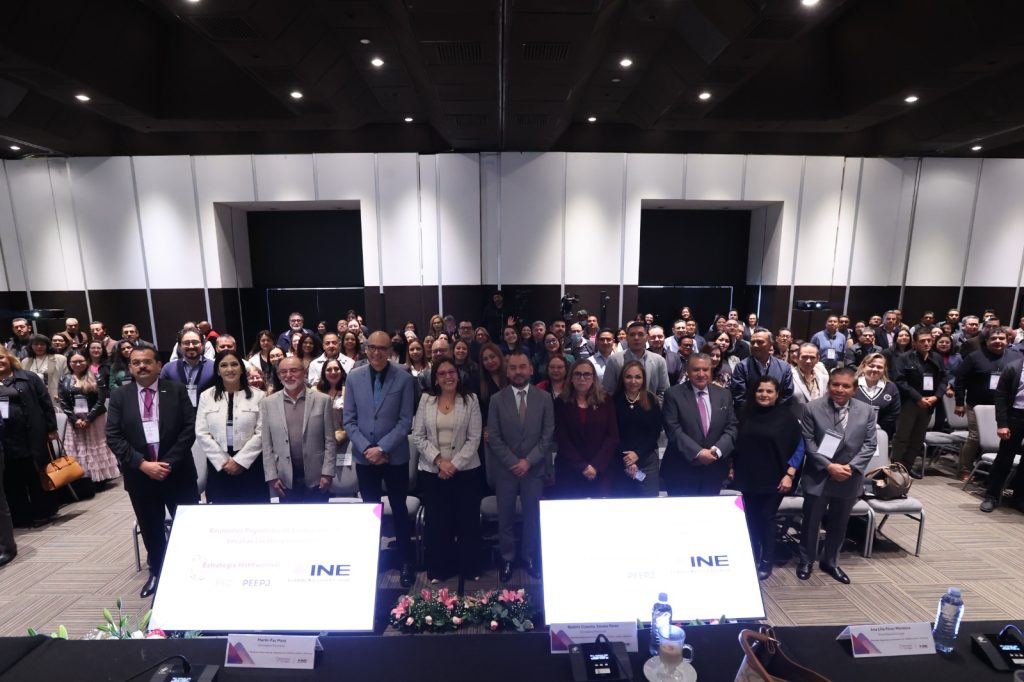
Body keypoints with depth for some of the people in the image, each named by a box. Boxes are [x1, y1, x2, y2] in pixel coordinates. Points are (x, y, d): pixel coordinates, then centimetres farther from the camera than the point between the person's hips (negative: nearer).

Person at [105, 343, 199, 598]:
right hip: (139, 474, 2)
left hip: (178, 471, -1)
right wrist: (143, 464, -14)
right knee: (151, 529, 16)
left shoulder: (177, 390, -3)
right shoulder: (119, 396, 2)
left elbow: (189, 429, -7)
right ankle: (157, 573, 36)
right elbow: (113, 437, -4)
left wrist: (169, 462, -15)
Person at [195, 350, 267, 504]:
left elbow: (261, 433, -5)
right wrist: (224, 461, -7)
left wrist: (239, 461, -11)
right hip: (218, 465, 2)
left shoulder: (258, 395, 0)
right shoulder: (206, 396, 6)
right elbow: (202, 434, 1)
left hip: (250, 464, -1)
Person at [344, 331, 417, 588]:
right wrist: (366, 448, -11)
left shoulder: (404, 379, -7)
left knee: (399, 509, 10)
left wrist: (382, 448, -15)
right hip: (364, 456, 2)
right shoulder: (353, 377, 0)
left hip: (395, 456, -2)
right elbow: (349, 420, 0)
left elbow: (405, 421, -8)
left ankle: (406, 561, 24)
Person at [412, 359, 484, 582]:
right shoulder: (426, 400, 2)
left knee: (467, 520, 7)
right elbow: (418, 436, 0)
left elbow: (474, 438, -5)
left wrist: (455, 464, -12)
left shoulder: (471, 400, -2)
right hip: (432, 470, 1)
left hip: (466, 470, -1)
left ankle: (470, 568, 25)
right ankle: (439, 569, 26)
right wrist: (439, 460, -11)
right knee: (436, 521, 8)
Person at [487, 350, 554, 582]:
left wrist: (528, 461, -11)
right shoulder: (497, 399, -2)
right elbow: (493, 437, -4)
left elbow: (548, 435, -3)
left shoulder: (544, 398, -1)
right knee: (505, 516, 10)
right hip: (505, 468, 0)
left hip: (534, 468, 0)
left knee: (533, 515, 11)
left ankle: (530, 556, 31)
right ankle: (507, 558, 29)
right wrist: (513, 462, -12)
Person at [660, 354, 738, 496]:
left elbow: (731, 427, 4)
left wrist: (717, 450, -13)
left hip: (714, 470, 4)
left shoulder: (724, 395, 7)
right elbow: (673, 430, -13)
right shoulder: (673, 394, -7)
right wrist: (697, 452, -20)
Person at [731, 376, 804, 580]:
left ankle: (766, 562, 19)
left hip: (774, 479, -3)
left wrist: (789, 474, -10)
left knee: (766, 518, 3)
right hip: (747, 477, 3)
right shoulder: (746, 412, 2)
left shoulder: (786, 416, -5)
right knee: (750, 518, 9)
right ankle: (751, 558, 26)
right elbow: (737, 441, 8)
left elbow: (799, 447, -4)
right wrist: (733, 467, 6)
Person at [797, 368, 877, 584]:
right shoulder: (813, 408, -8)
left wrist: (852, 467, -14)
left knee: (839, 523, 17)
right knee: (811, 521, 9)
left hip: (850, 478, 3)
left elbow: (869, 444, -2)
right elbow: (808, 442, -9)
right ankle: (806, 561, 27)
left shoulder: (866, 411, 0)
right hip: (818, 477, -2)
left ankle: (830, 561, 36)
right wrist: (828, 466, -17)